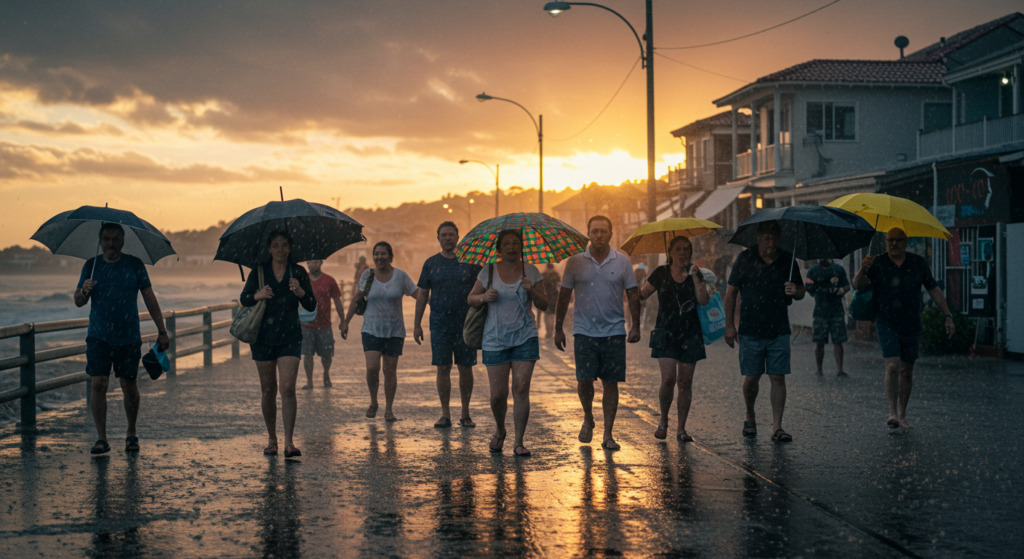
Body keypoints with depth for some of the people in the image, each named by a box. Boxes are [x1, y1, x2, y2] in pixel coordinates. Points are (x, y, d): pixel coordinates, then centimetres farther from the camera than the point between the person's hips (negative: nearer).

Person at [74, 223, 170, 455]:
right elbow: (78, 302, 5)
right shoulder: (91, 265, 4)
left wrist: (161, 331, -2)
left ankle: (131, 434, 23)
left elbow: (149, 298, 2)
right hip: (98, 337, 1)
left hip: (128, 338, -1)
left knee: (129, 387, 4)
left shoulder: (134, 264, 1)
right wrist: (84, 291, -20)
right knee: (98, 385, -9)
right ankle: (101, 438, -3)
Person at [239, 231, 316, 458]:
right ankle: (271, 439, 21)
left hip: (290, 338, -1)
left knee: (287, 388, -13)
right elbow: (243, 299, 0)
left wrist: (300, 292, -20)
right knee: (268, 390, 7)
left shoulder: (298, 273, 1)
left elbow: (311, 306, 0)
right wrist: (258, 295, -20)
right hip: (263, 337, 1)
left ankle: (289, 442, -11)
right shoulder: (259, 271, 1)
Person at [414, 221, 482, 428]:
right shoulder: (431, 263, 7)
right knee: (443, 368, 0)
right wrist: (417, 324, 6)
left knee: (465, 369, 3)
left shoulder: (470, 262, 3)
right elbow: (422, 295, 10)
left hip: (465, 324, -1)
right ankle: (445, 414, 8)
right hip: (440, 324, 1)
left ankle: (465, 414, 13)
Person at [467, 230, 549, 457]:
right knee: (498, 394, -1)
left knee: (521, 389, -9)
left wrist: (532, 291, -15)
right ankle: (499, 430, 29)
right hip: (495, 340, 0)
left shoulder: (531, 272, 4)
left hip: (525, 338, 0)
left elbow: (544, 305, 5)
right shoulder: (489, 272, 2)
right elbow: (471, 299, 8)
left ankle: (519, 442, 1)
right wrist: (484, 297, -14)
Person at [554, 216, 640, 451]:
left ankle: (608, 435, 9)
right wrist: (558, 328, 5)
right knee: (584, 379, -8)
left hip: (614, 331, 1)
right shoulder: (576, 261, 2)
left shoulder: (622, 262, 3)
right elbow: (564, 296, 7)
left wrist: (635, 326, -1)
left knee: (610, 383, 1)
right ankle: (588, 418, 21)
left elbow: (633, 296, 7)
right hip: (584, 331, 0)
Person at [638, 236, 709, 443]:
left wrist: (694, 276, -15)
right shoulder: (661, 273, 3)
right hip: (666, 333, -1)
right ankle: (663, 421, 12)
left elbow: (704, 300, -7)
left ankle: (681, 429, 10)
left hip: (690, 335, 1)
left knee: (685, 382, 1)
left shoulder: (695, 274, 5)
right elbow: (642, 294, 3)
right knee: (668, 379, -12)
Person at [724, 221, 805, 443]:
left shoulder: (787, 261, 4)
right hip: (750, 331, -1)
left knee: (778, 378, -2)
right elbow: (731, 292, 3)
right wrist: (730, 325, -1)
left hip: (779, 331, 1)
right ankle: (750, 418, 27)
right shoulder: (745, 259, -1)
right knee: (751, 377, 2)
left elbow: (800, 292, 11)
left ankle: (777, 427, 2)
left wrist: (795, 291, -14)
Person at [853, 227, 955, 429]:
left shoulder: (918, 263, 2)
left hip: (911, 326, 3)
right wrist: (862, 270, -33)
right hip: (887, 325, -2)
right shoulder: (878, 264, -4)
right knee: (892, 367, -17)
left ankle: (902, 415, 20)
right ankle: (892, 412, -12)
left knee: (907, 371, 9)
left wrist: (948, 316, 2)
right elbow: (858, 286, -13)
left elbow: (935, 291, 7)